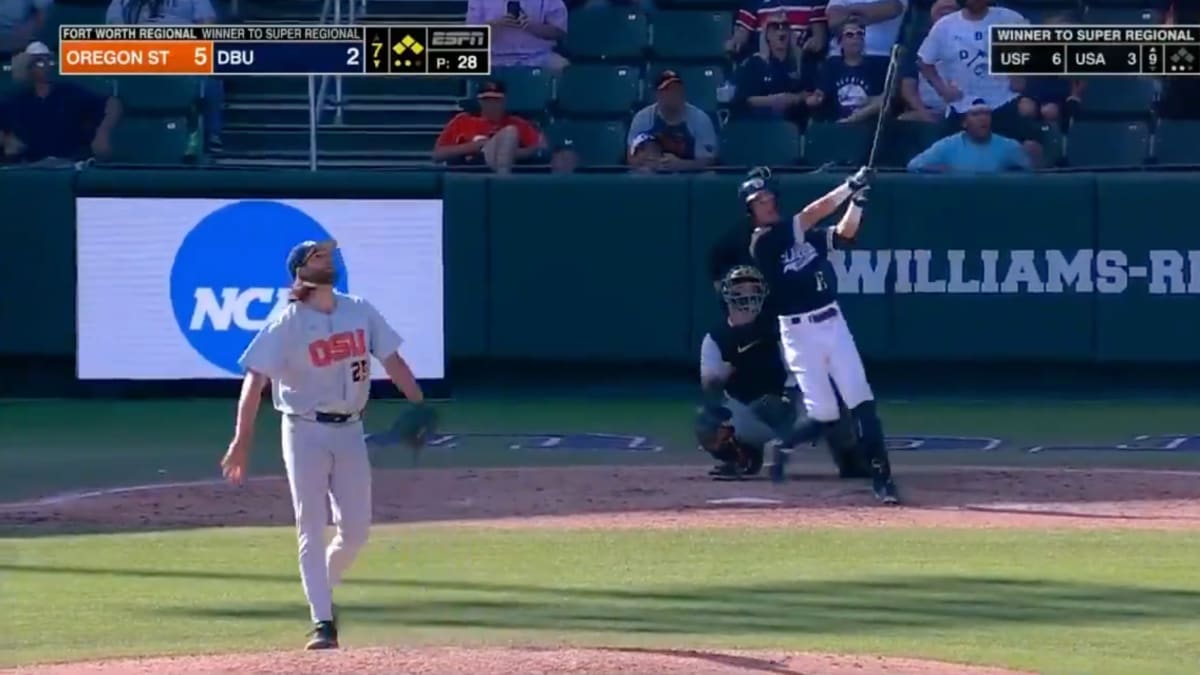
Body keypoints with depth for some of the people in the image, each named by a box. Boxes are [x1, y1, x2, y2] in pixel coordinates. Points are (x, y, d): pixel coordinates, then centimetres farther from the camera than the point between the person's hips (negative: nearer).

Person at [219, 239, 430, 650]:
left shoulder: (361, 312, 5)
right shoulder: (287, 324, -10)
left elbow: (392, 361, 6)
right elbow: (255, 380, -15)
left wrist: (419, 406, -6)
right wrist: (242, 440, -25)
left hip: (349, 431, 4)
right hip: (306, 431, -4)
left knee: (355, 530, 5)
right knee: (312, 531, -5)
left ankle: (323, 589, 31)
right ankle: (322, 623, -5)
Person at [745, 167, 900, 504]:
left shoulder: (804, 234, 13)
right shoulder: (762, 242, -7)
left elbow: (844, 233, 3)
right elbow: (812, 214, -13)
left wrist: (857, 201, -10)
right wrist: (850, 185, -11)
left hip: (833, 323, 5)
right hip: (799, 332, -5)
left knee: (862, 402, -6)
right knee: (823, 413, -7)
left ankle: (881, 477, -5)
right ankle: (780, 444, 24)